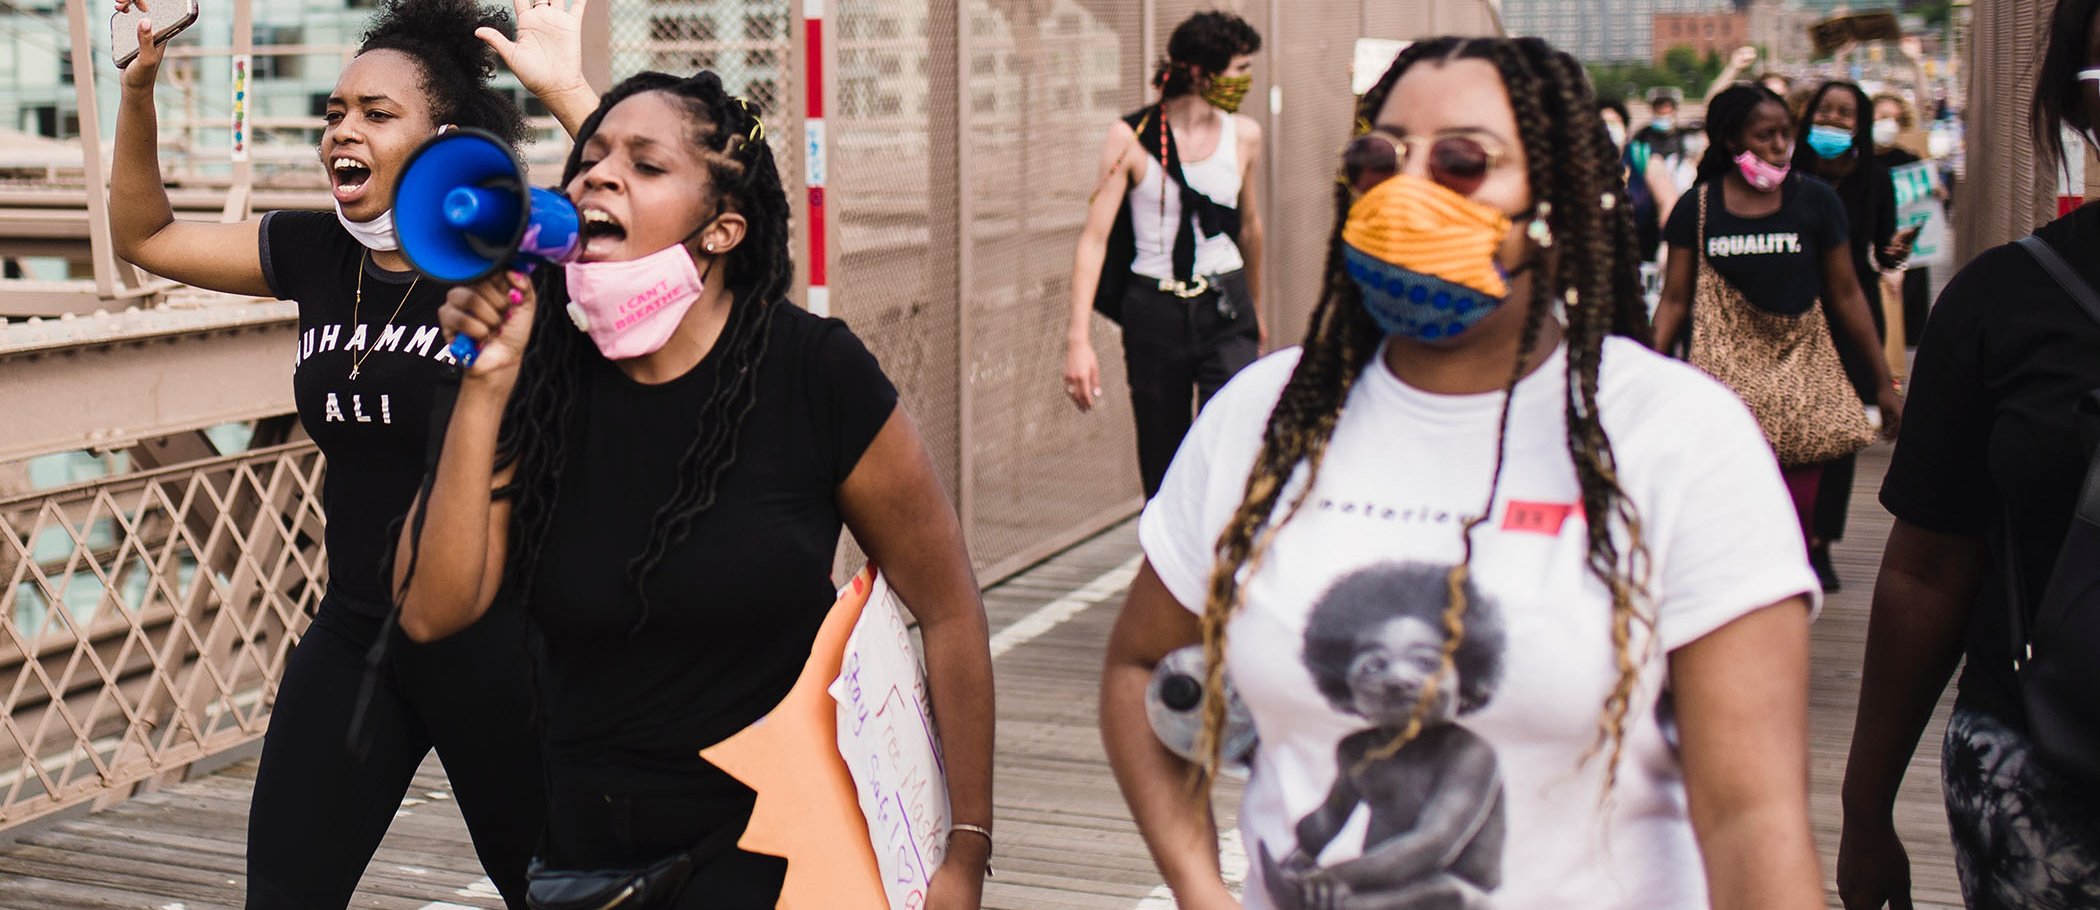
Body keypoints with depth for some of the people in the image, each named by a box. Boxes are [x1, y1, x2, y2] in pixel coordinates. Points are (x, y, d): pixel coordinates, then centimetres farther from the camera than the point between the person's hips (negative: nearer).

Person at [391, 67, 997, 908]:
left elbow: (947, 610, -10)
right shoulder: (538, 380, -5)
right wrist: (484, 385, -20)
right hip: (588, 837, 4)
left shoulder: (812, 371, -14)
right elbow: (431, 610, -13)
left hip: (777, 840, -4)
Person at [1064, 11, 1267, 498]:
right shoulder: (1131, 138, -7)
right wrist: (1078, 339, -18)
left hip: (1225, 310, 2)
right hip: (1153, 311, -1)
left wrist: (1256, 308, 30)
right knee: (1162, 466, 7)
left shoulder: (1244, 134, 3)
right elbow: (1095, 236, -10)